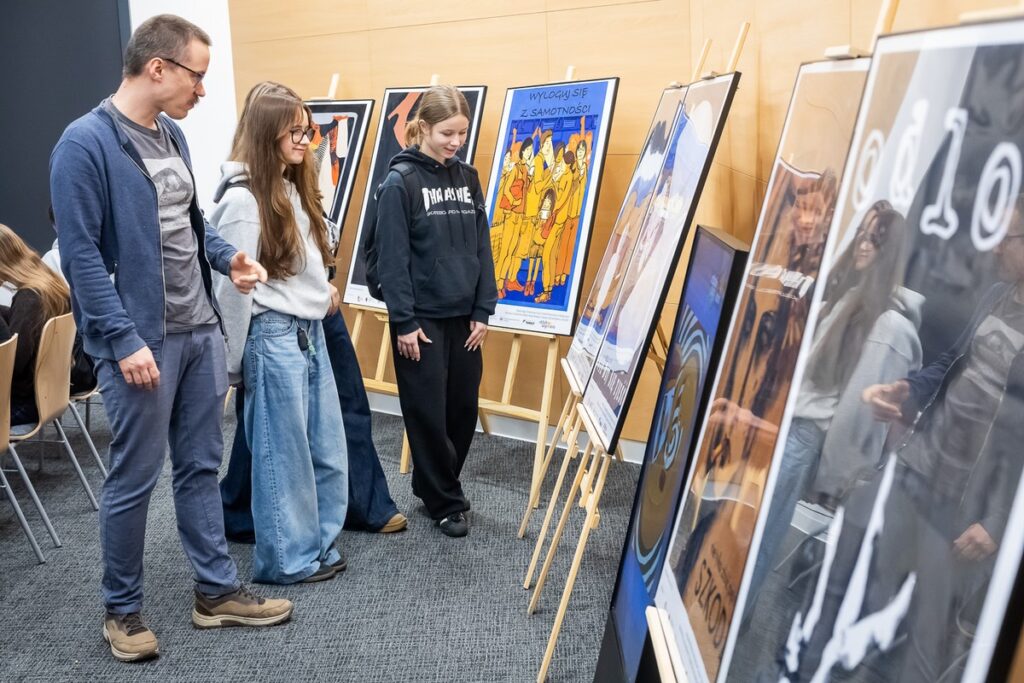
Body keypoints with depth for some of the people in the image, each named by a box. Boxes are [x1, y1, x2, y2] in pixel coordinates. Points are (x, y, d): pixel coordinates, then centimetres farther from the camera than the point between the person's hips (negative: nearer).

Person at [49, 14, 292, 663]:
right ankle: (123, 609, 23)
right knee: (134, 479, 4)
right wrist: (124, 340, -20)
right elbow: (81, 255, -17)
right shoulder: (86, 143, -15)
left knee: (201, 467, 15)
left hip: (201, 331, 8)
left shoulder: (173, 134, 9)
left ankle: (218, 591, 27)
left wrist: (227, 256, 2)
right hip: (143, 341, -7)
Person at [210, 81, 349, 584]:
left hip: (310, 331, 9)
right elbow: (233, 286, -14)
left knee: (326, 449, 13)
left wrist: (321, 290, 7)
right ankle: (288, 558, 17)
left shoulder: (293, 188, 12)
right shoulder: (243, 198, -15)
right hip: (274, 335, -9)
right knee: (283, 453, 3)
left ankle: (319, 545, 27)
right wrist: (234, 362, -9)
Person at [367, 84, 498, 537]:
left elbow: (482, 248, 9)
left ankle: (432, 485, 30)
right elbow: (392, 257, -11)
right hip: (420, 318, -5)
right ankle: (445, 502, 17)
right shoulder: (400, 182, -9)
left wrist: (483, 311, 4)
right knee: (429, 414, 3)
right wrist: (403, 321, -13)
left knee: (464, 409, 10)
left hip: (463, 316, 5)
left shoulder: (467, 178, 8)